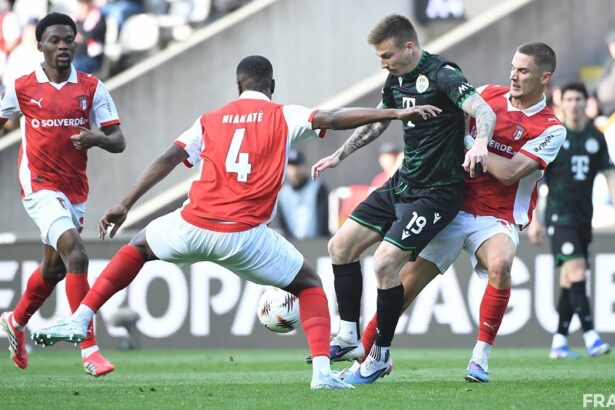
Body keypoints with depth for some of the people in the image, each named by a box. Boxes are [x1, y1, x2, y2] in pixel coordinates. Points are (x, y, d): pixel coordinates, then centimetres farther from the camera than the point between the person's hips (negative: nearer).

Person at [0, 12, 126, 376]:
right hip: (40, 186, -4)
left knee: (54, 267, 19)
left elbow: (118, 142, -2)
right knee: (76, 255, -23)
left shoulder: (91, 87, 1)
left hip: (76, 190, 4)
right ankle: (89, 350, -24)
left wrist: (97, 138, -23)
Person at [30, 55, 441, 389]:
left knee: (139, 247, 32)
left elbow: (168, 159, 5)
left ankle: (79, 320, 21)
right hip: (244, 237, -2)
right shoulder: (284, 117, 7)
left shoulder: (211, 120, 15)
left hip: (192, 227, 2)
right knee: (309, 284, 18)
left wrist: (125, 205, 3)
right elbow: (334, 118, -6)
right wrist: (395, 113, -6)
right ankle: (322, 370, -1)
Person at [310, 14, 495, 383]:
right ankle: (349, 336, 17)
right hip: (403, 183, 9)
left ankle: (381, 355, -2)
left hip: (437, 192, -9)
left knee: (385, 262, -18)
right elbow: (377, 122, 25)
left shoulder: (442, 75, -19)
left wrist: (481, 142, -53)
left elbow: (484, 111, -32)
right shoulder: (397, 79, 7)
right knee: (341, 245, 7)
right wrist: (339, 155, 28)